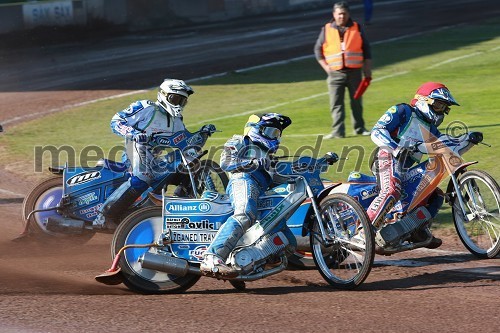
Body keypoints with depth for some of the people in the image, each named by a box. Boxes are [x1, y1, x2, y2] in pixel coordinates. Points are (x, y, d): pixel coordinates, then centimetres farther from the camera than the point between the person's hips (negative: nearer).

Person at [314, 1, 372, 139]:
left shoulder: (357, 29, 5)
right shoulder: (327, 30, 4)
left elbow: (366, 50, 8)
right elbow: (318, 49, 10)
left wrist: (367, 72, 4)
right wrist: (326, 67, -1)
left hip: (354, 72, 0)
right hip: (335, 74, 0)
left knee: (356, 102, 8)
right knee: (336, 104, -6)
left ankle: (359, 128, 20)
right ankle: (338, 131, -7)